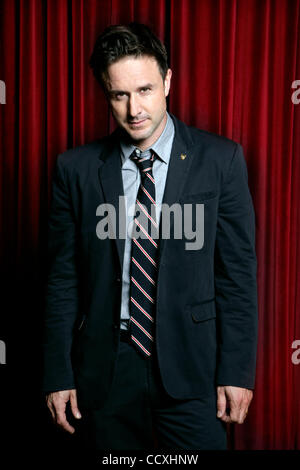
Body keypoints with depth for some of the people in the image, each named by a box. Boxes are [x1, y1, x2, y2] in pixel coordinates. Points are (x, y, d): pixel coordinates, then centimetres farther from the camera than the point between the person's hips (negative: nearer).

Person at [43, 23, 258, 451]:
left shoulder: (221, 159, -5)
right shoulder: (76, 168, -1)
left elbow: (238, 272, -3)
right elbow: (63, 280, 2)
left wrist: (237, 371, -5)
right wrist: (58, 375, 1)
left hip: (191, 367, -1)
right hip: (104, 370, 2)